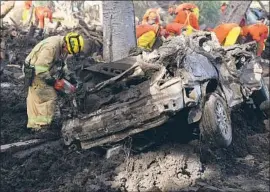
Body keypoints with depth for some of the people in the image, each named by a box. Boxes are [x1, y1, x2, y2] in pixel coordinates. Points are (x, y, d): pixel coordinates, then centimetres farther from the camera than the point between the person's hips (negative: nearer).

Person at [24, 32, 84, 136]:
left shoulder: (63, 47, 0)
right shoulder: (51, 47, -31)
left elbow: (61, 63, 14)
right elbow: (40, 66, -32)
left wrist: (68, 76, 4)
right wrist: (49, 79, -20)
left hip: (40, 72, 10)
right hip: (35, 73, -10)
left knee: (35, 98, 15)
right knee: (49, 97, -9)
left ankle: (33, 124, 25)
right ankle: (43, 125, -4)